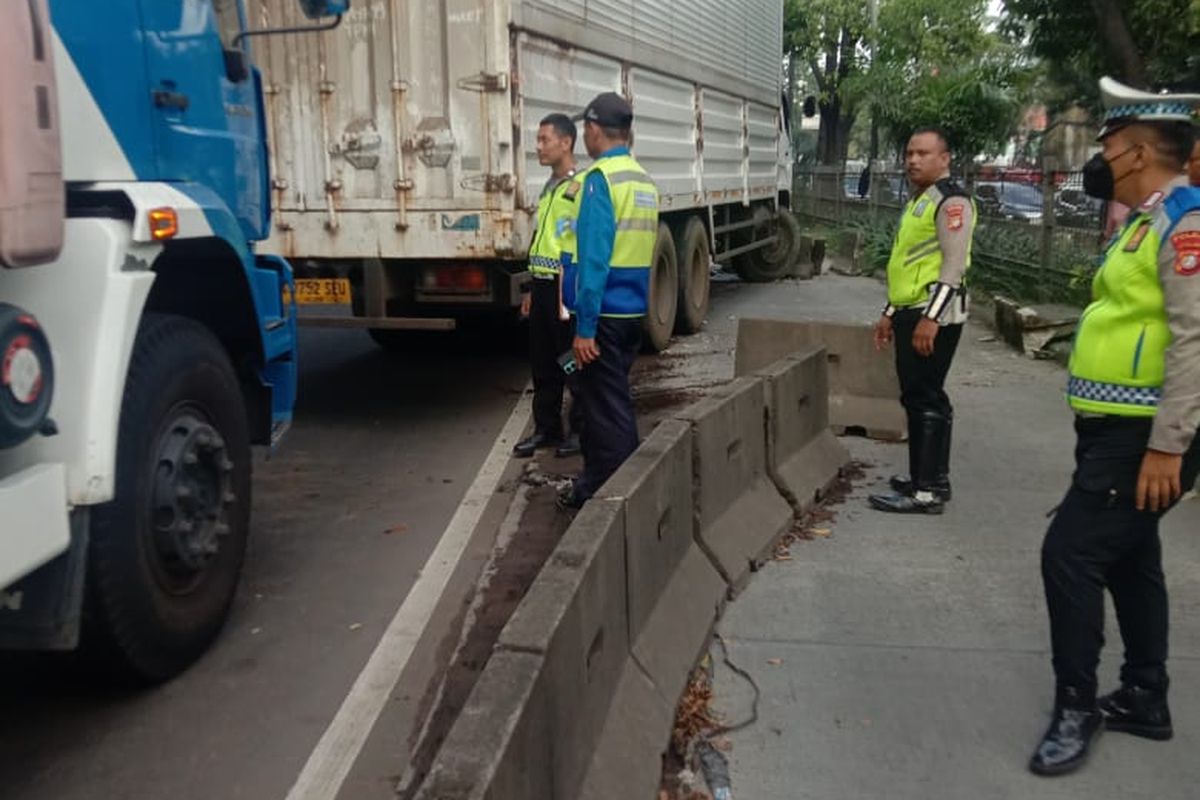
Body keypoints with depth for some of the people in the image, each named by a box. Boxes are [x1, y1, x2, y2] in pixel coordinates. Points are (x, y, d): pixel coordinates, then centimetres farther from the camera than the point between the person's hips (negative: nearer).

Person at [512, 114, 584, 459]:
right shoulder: (548, 187, 17)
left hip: (567, 287, -8)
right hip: (542, 285, 8)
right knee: (543, 363, 12)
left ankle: (581, 429, 15)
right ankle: (546, 427, 23)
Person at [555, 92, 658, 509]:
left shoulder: (599, 179, -15)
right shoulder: (645, 180, 11)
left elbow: (593, 257, -20)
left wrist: (584, 327, -19)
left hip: (605, 312, -8)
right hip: (633, 309, 8)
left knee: (607, 408, 0)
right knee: (613, 400, 18)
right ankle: (598, 481, 30)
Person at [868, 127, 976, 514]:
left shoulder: (950, 200, -10)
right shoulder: (918, 201, 21)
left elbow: (954, 264, -19)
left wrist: (931, 317, -25)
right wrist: (890, 313, 24)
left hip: (933, 314, -10)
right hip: (911, 312, 10)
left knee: (926, 398, -10)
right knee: (915, 397, 14)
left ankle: (930, 490, -7)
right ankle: (922, 475, 23)